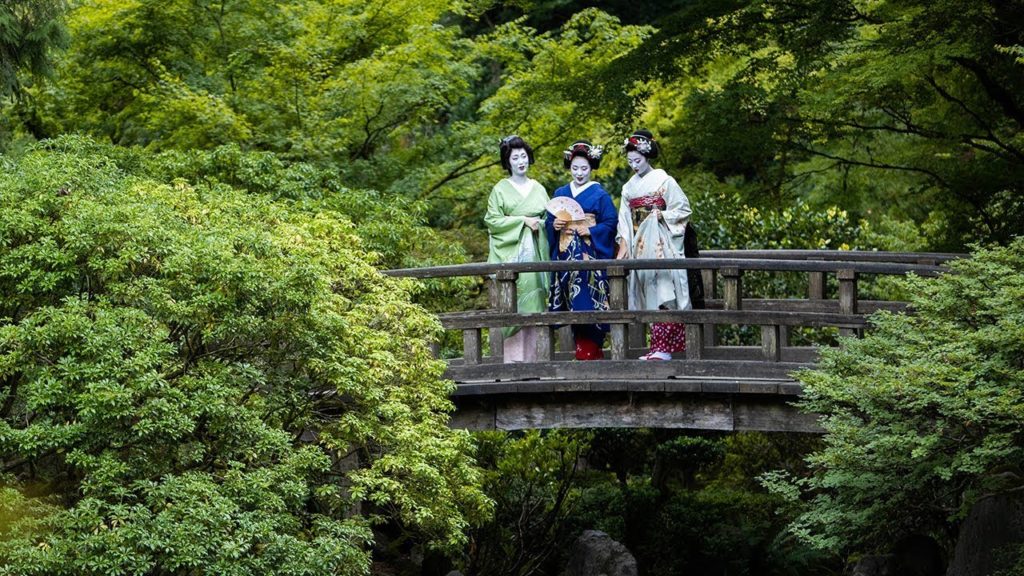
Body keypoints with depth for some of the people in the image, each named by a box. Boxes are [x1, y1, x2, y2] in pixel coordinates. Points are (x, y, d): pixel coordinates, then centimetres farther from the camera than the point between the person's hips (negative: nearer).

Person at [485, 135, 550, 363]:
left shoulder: (538, 188, 16)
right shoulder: (501, 189, 5)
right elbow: (492, 220, -2)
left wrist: (539, 224, -6)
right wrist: (523, 220, -8)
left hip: (534, 253, 3)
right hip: (510, 254, -3)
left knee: (534, 302, -1)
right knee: (514, 304, -9)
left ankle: (532, 356, 1)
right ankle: (514, 358, -9)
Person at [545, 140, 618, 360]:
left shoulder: (599, 194, 3)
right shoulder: (560, 193, 15)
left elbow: (611, 223, -2)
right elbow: (549, 222, 15)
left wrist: (590, 231, -14)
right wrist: (555, 225, -7)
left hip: (591, 255, -4)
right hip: (566, 255, 4)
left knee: (588, 299, -9)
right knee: (573, 302, 1)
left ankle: (589, 351, -7)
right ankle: (581, 348, 4)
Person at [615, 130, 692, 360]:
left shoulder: (664, 181, -1)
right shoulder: (629, 188, 15)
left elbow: (683, 209, -2)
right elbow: (624, 220, 12)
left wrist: (662, 215, -14)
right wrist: (623, 246, 2)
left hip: (661, 246, -6)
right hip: (639, 246, 6)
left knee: (662, 294, -12)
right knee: (649, 297, 2)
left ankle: (663, 348, -17)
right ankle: (660, 346, 3)